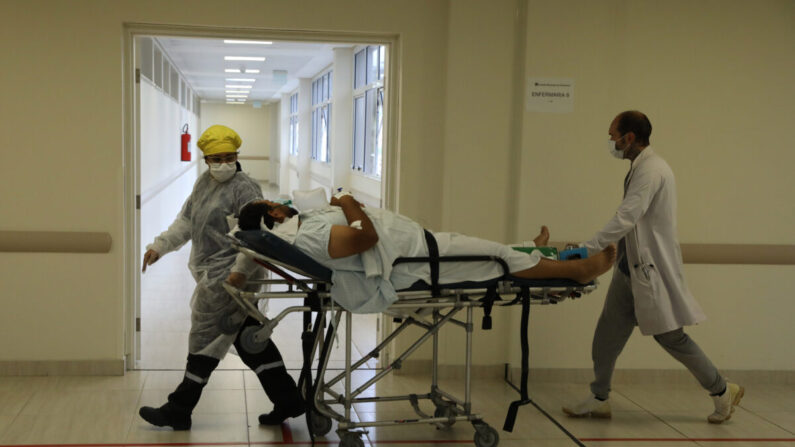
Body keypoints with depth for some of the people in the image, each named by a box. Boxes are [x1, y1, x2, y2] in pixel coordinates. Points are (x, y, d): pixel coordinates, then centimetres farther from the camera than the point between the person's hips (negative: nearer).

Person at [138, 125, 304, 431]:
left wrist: (241, 269, -27)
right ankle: (287, 401, 17)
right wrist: (160, 246, 11)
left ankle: (179, 410, 11)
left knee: (205, 339, -1)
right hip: (212, 274, 9)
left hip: (229, 278, -9)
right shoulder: (204, 182, 15)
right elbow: (186, 222, 20)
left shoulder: (245, 188, -13)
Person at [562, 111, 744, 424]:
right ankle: (599, 399, 17)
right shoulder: (640, 168, 12)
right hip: (632, 267, 9)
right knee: (609, 331, 9)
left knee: (670, 336, 2)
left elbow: (624, 220, -28)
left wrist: (585, 249, -29)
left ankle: (722, 391, 17)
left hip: (651, 268, -9)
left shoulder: (651, 170, -19)